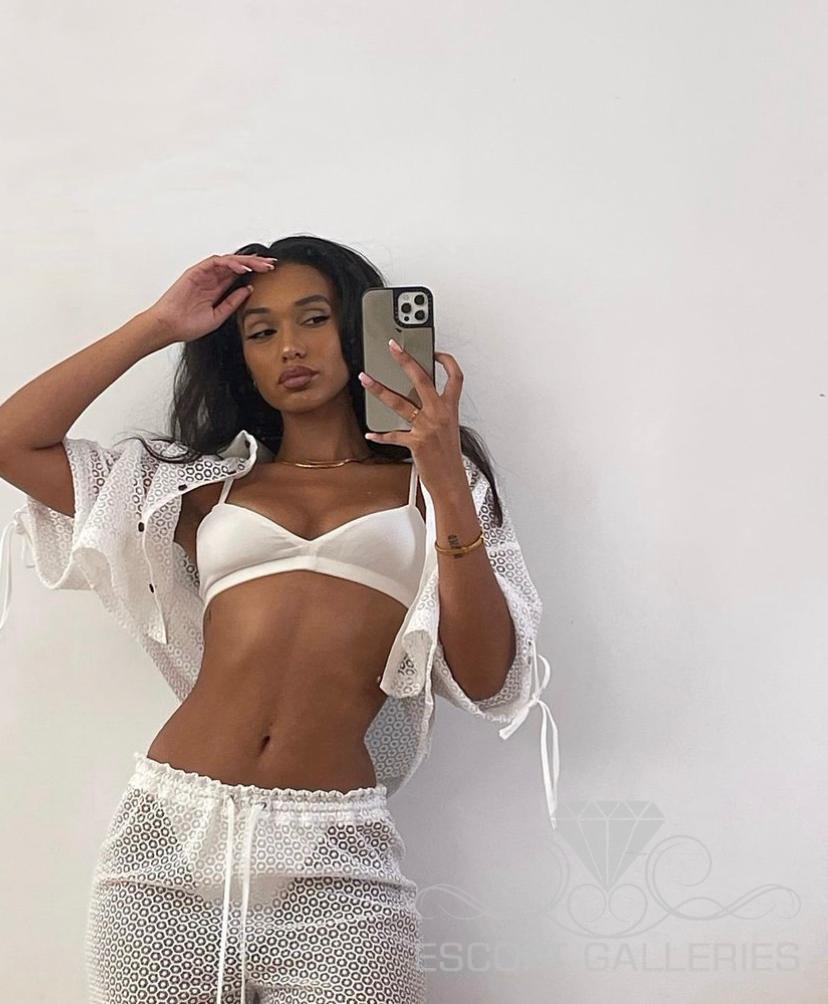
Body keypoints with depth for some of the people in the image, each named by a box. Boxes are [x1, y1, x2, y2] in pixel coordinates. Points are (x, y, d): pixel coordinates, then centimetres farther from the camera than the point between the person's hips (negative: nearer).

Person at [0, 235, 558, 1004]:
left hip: (335, 856, -2)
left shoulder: (424, 485, 10)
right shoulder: (205, 481, 14)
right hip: (170, 834, 2)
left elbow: (485, 680, -2)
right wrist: (156, 327, 9)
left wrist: (449, 484, -12)